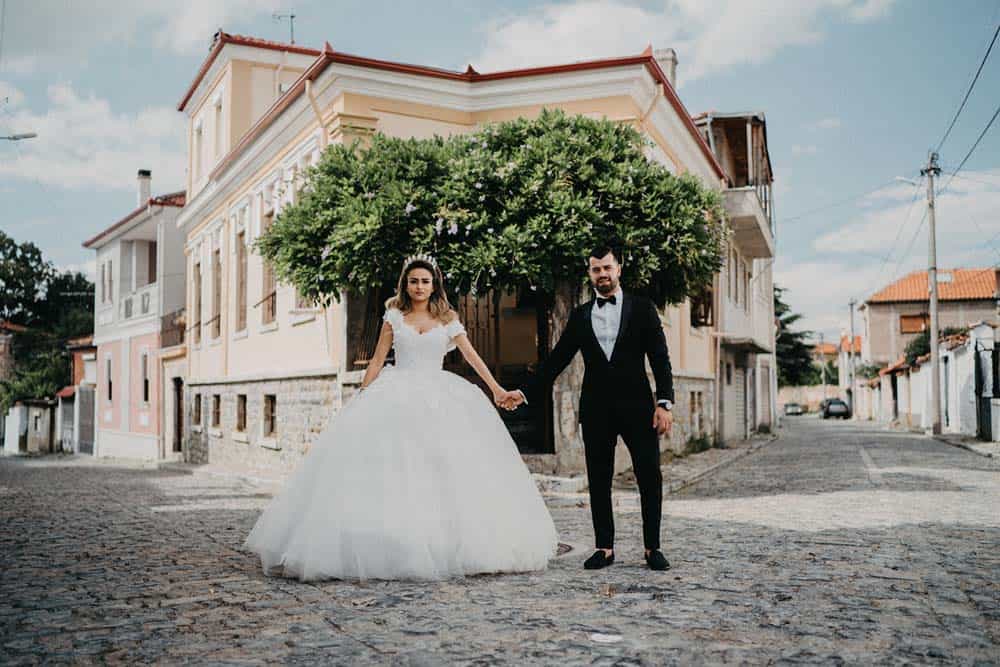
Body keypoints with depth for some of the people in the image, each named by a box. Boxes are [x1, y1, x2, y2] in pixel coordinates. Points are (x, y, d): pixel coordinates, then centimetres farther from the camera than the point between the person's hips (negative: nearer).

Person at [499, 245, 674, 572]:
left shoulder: (642, 308, 4)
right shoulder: (580, 315, 10)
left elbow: (660, 359, -1)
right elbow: (556, 360, 10)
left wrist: (665, 402, -10)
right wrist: (526, 392, 2)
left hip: (636, 406, -2)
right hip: (596, 410, 2)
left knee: (650, 478, 0)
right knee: (599, 482, 6)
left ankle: (652, 548, 13)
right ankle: (604, 547, 16)